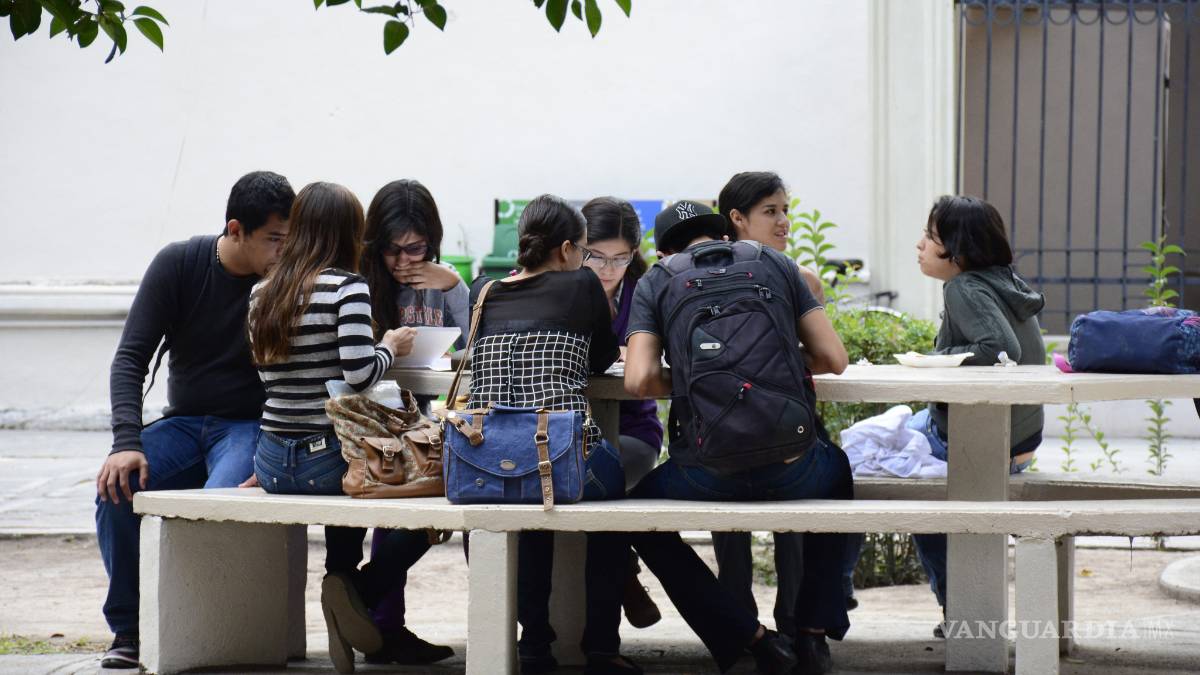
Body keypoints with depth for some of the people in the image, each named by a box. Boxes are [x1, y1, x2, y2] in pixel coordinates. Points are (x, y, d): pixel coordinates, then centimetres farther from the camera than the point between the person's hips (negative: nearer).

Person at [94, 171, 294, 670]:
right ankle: (127, 628, -11)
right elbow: (130, 358, -7)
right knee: (115, 488, -26)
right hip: (183, 423, 3)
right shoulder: (179, 264, -5)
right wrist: (127, 442, -23)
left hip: (250, 427, -2)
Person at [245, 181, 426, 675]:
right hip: (327, 460, -7)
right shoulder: (346, 287, -12)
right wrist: (391, 347, 0)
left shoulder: (262, 294, 9)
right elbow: (359, 373, -21)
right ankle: (362, 591, -1)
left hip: (273, 463, 7)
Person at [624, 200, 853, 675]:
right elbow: (834, 359, 9)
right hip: (790, 468, 2)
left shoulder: (655, 282, 10)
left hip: (709, 474, -2)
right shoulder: (777, 265, 14)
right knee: (836, 467, 38)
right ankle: (813, 630, 30)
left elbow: (639, 380, -2)